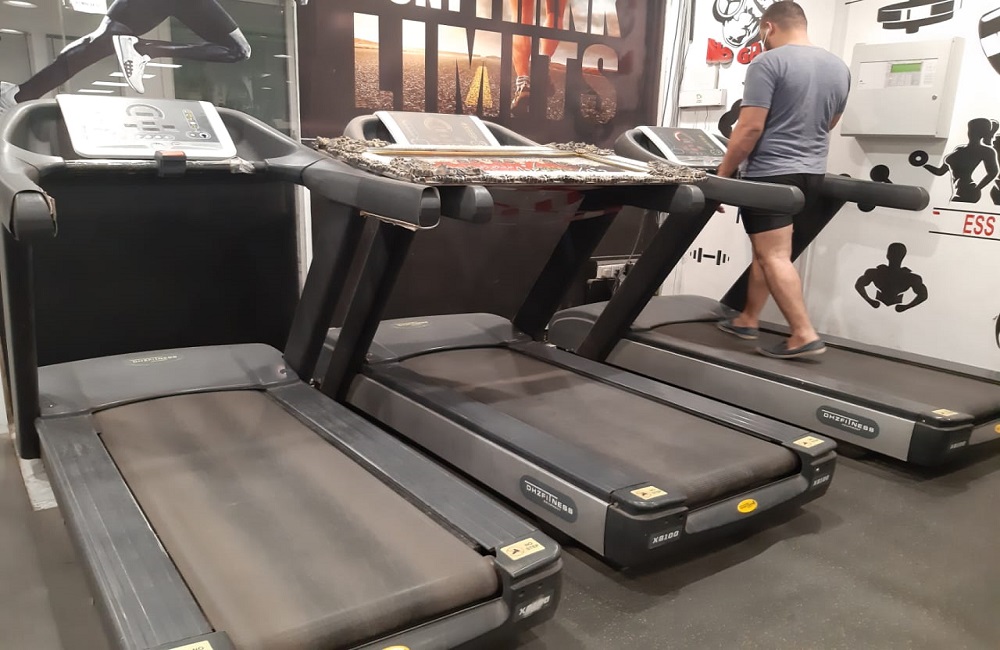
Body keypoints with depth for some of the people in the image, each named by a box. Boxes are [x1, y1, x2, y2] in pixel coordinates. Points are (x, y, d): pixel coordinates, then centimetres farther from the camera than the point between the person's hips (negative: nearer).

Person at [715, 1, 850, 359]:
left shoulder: (768, 63, -12)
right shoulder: (839, 67, 11)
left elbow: (750, 128, -18)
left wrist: (723, 174, -10)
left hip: (771, 174, -8)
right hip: (812, 174, 8)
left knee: (774, 256, -4)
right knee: (766, 252, 16)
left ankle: (804, 335, -6)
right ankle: (748, 319, 25)